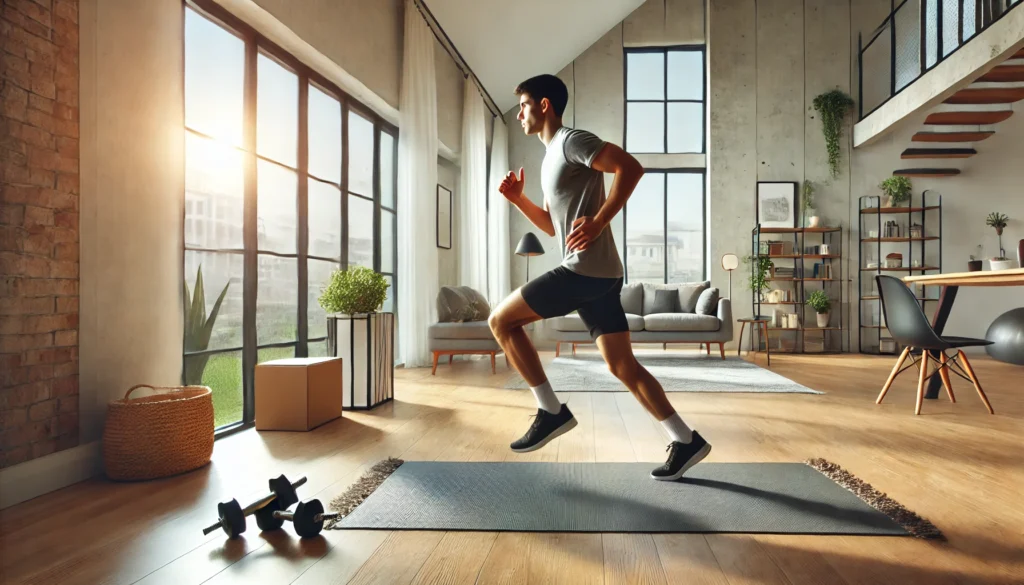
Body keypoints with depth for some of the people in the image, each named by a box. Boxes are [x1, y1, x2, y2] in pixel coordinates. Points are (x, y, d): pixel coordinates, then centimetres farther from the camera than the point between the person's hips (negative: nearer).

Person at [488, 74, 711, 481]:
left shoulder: (571, 141, -4)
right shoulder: (551, 158, 25)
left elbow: (630, 167, -16)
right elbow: (554, 227, 29)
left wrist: (598, 222, -21)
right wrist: (518, 199, 18)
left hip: (586, 269, -10)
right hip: (597, 274, 10)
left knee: (501, 320, -4)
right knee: (623, 366, 8)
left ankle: (551, 411, 1)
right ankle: (686, 441, 14)